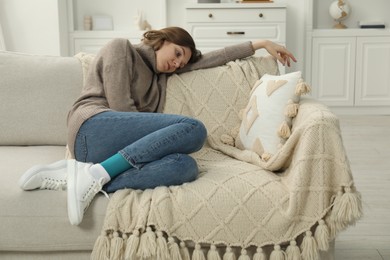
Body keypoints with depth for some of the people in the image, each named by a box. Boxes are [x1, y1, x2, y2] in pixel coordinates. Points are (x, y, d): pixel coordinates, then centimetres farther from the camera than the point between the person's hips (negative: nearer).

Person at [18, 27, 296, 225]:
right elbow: (120, 106, -3)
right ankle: (95, 174, -27)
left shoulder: (160, 73, 32)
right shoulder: (121, 48, 10)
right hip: (94, 128, -7)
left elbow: (211, 58, 31)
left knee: (186, 166, -25)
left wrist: (260, 44, 32)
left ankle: (74, 176, -29)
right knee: (193, 129, -23)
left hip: (116, 150, 7)